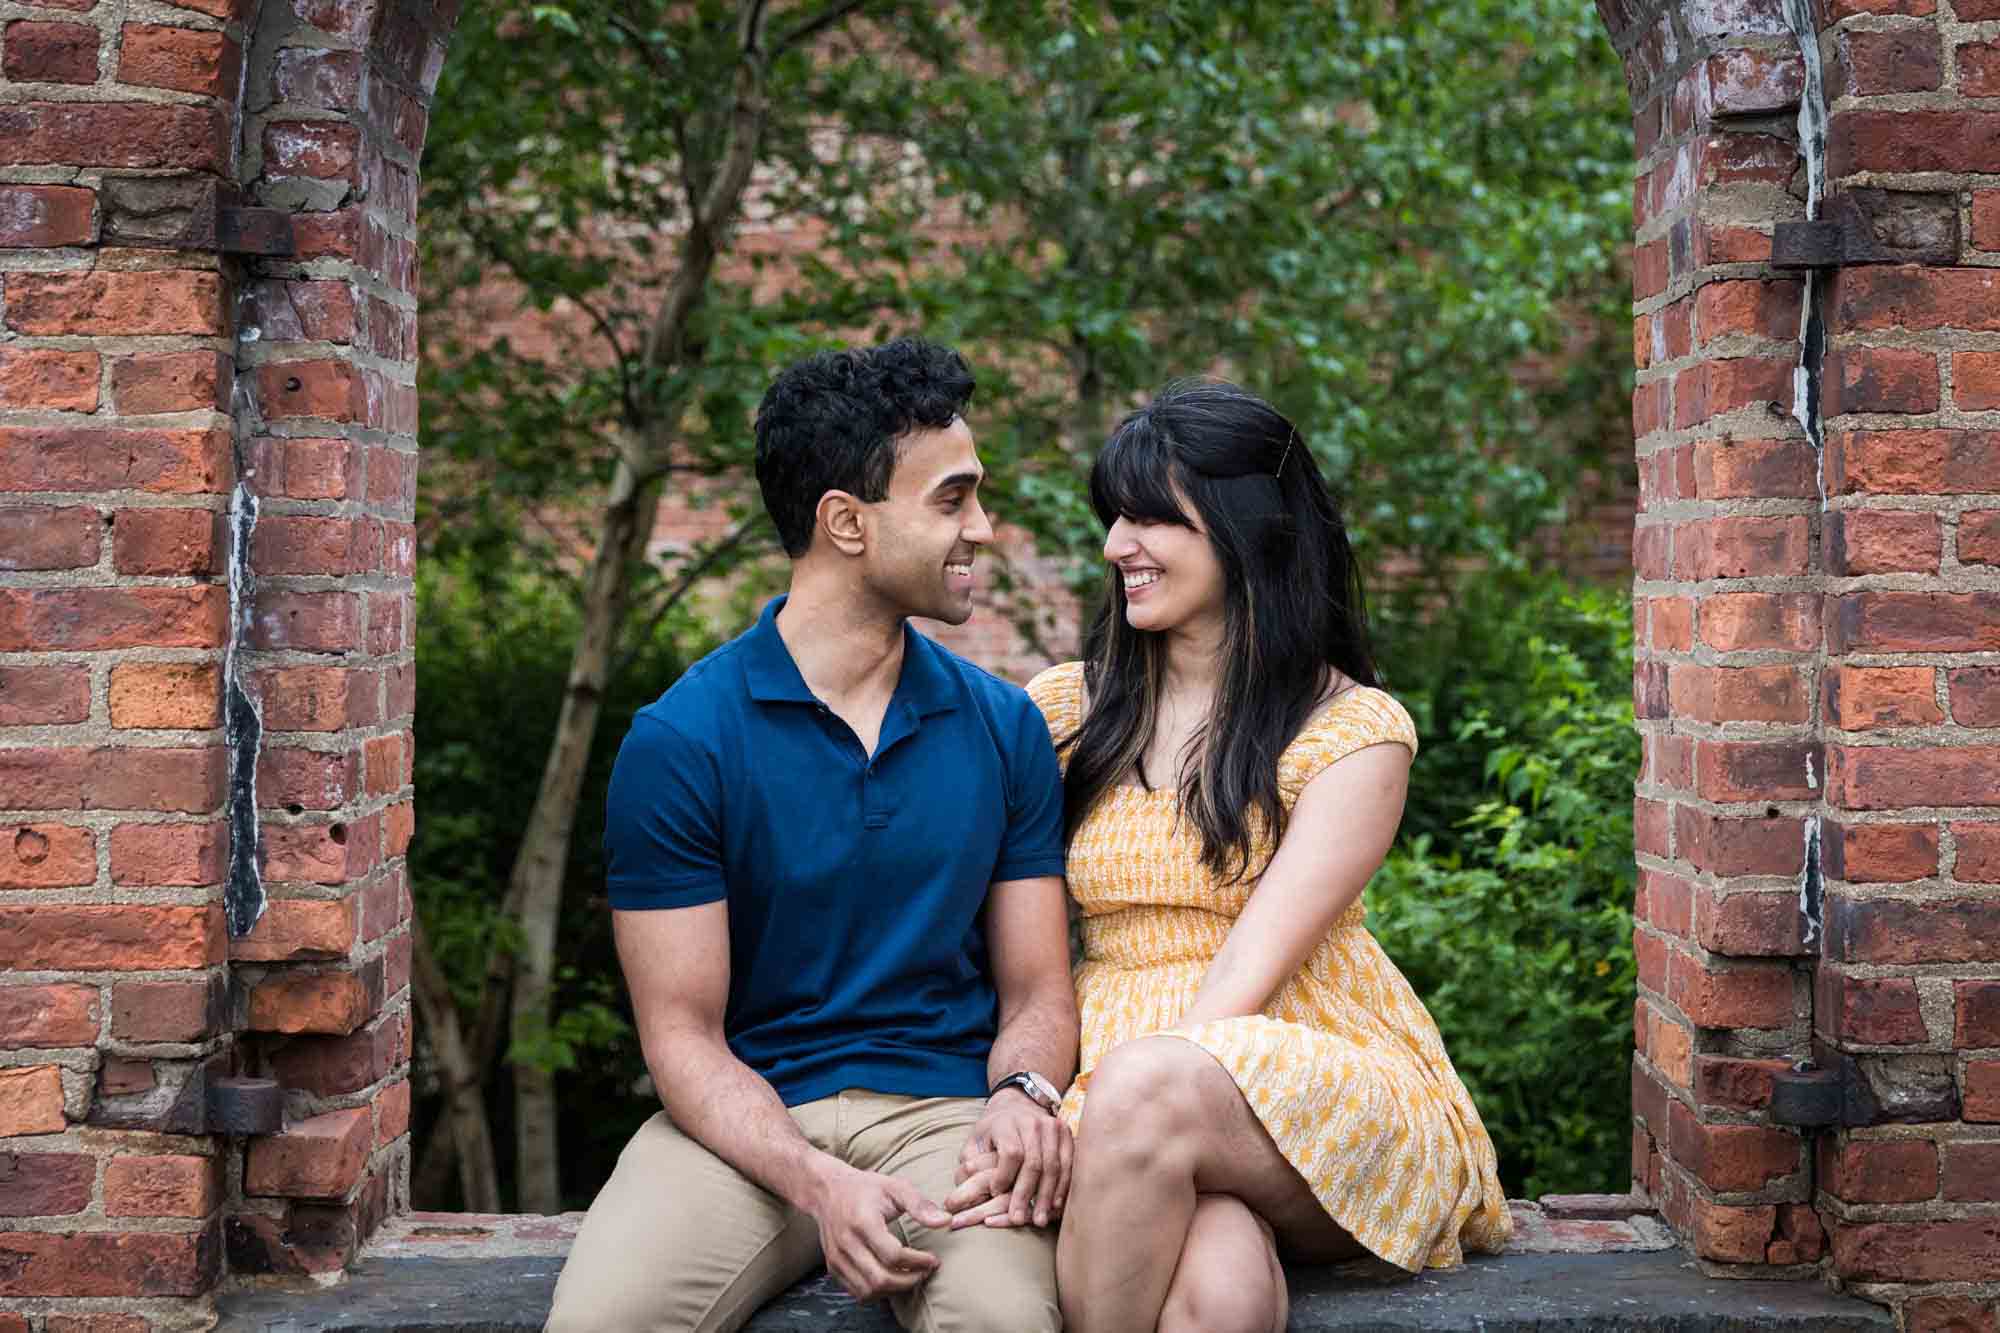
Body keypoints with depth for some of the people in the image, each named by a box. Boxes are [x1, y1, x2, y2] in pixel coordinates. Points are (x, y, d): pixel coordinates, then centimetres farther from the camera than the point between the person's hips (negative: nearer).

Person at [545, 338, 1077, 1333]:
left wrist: (1022, 1094, -12)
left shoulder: (1003, 728, 9)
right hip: (747, 1124, -1)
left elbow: (1037, 991, 12)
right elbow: (683, 1034, -4)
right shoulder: (678, 741, -2)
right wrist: (816, 1182, -21)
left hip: (945, 1110, 1)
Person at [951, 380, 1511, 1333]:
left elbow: (1251, 971, -11)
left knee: (1143, 1086, -36)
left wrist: (1079, 1126, -23)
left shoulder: (1354, 731, 0)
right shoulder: (1066, 709, 12)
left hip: (1321, 1085, -1)